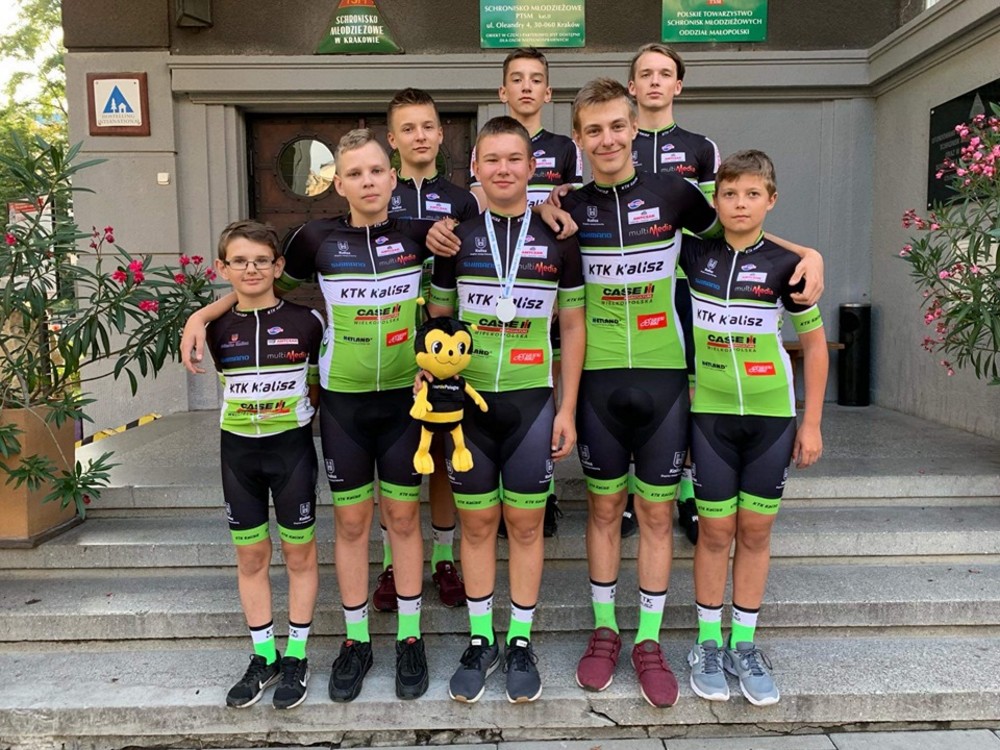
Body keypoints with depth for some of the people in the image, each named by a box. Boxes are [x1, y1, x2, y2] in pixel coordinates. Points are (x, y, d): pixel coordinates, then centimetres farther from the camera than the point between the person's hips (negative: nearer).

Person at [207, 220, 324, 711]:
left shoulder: (305, 321, -8)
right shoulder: (217, 330, 0)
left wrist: (298, 407, -4)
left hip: (291, 446, -3)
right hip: (239, 449, 3)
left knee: (299, 554, 7)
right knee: (250, 557, 11)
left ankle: (295, 657, 23)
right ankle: (264, 657, 27)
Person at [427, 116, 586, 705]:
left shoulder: (557, 240, 3)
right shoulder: (455, 238, 4)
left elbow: (573, 326, 5)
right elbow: (437, 320, 9)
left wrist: (567, 408, 0)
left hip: (532, 400, 0)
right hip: (469, 398, 1)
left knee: (526, 523, 8)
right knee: (477, 523, 9)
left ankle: (520, 644, 24)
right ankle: (480, 642, 25)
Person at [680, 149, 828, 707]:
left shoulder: (784, 265, -4)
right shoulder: (695, 255, -2)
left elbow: (814, 342, 2)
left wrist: (812, 422, 1)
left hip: (772, 414, 0)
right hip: (711, 412, 0)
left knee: (756, 529, 8)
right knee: (717, 530, 5)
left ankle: (744, 644, 24)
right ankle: (708, 643, 21)